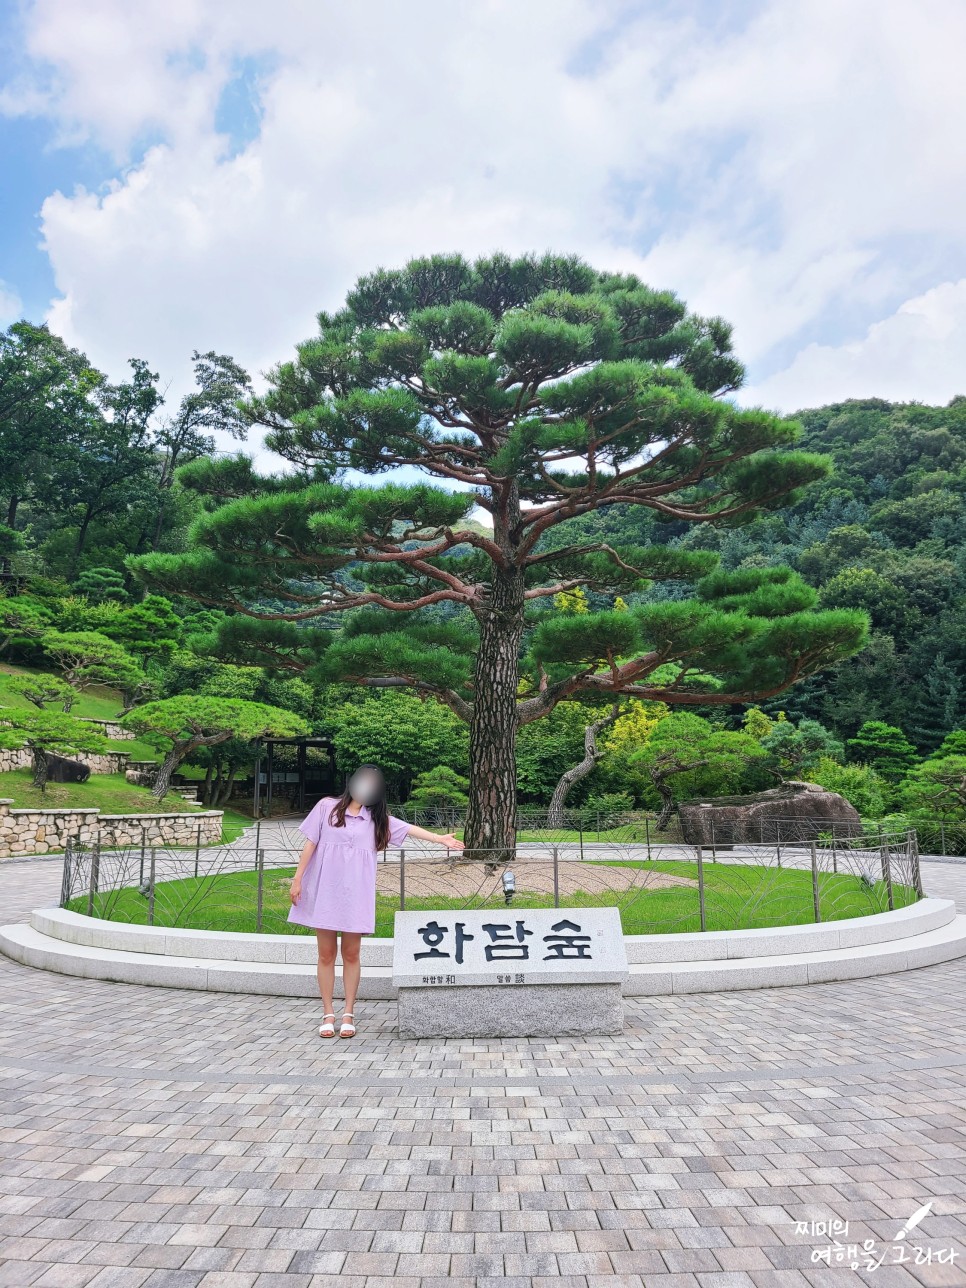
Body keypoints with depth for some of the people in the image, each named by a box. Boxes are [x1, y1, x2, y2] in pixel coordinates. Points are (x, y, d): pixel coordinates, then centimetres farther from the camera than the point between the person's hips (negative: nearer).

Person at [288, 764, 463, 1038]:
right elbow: (310, 843, 3)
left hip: (355, 895, 1)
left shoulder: (377, 818, 10)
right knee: (326, 955, 5)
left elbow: (410, 829, 4)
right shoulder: (327, 807, 3)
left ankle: (348, 1015, 17)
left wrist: (441, 839, -4)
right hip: (324, 892, -1)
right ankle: (328, 1015, 16)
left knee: (351, 955, 5)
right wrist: (297, 879, 0)